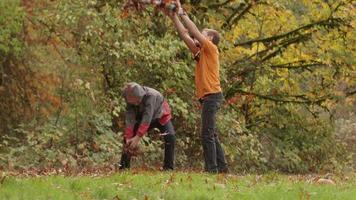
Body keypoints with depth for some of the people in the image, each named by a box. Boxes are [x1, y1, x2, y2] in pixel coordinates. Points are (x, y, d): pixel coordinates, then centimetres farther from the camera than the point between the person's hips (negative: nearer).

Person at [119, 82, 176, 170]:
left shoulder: (150, 96, -41)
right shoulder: (131, 99, -26)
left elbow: (147, 118, -46)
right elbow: (129, 119, -28)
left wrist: (138, 137, -51)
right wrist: (128, 138, -39)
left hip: (161, 117, -4)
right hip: (142, 118, 4)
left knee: (170, 136, -28)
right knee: (128, 137, -6)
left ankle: (168, 166, -22)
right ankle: (123, 166, 4)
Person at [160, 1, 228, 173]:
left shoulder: (211, 48, -2)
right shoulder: (199, 52, 19)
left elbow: (194, 31, -9)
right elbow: (184, 35, 19)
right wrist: (173, 17, 15)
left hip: (211, 96, -9)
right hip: (207, 97, 9)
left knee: (207, 135, -12)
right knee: (211, 135, 12)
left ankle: (212, 168, -14)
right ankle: (221, 166, 15)